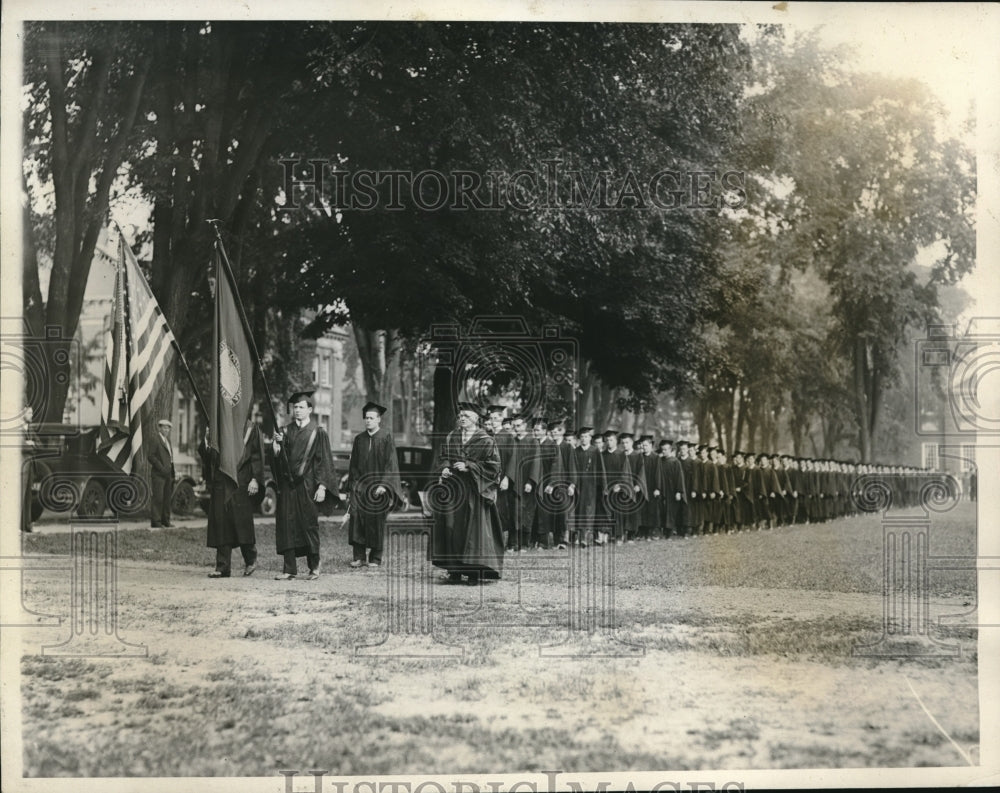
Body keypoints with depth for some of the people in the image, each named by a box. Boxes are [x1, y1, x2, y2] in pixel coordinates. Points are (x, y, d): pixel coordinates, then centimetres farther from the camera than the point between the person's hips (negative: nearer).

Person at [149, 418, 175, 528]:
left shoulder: (167, 440, 19)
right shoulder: (155, 439, -6)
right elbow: (151, 456, -13)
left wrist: (172, 472, 13)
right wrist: (161, 468, -17)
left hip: (168, 474, 8)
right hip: (158, 474, -8)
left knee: (167, 497, 9)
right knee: (157, 498, -8)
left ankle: (165, 520, 14)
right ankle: (155, 522, -7)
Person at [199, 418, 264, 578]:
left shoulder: (250, 428, 3)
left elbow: (257, 455, -2)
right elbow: (205, 454, 10)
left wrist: (255, 479, -12)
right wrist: (207, 439, -10)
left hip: (241, 483, -4)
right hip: (221, 483, 4)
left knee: (242, 521, -4)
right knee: (221, 523, 0)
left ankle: (251, 560, 19)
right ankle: (223, 567, 3)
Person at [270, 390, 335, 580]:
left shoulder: (318, 433, -1)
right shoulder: (285, 432, 11)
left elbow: (324, 461, -4)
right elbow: (277, 458, 6)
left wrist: (322, 486, -12)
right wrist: (276, 444, -15)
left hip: (307, 486, -4)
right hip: (287, 485, 4)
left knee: (309, 525, 1)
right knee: (286, 525, -1)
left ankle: (314, 567, 12)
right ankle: (289, 568, 3)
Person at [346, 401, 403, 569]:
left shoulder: (386, 438, -2)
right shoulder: (359, 439, 10)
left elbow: (391, 464, -7)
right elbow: (353, 463, 13)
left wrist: (383, 485, -15)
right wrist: (353, 484, 2)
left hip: (377, 487, -3)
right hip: (360, 486, 3)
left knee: (376, 522, 2)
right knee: (356, 519, -6)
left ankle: (375, 558, 11)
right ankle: (359, 557, 0)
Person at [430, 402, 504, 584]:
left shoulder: (486, 441, -2)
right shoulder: (451, 438, 12)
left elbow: (493, 465, -7)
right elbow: (442, 458, 16)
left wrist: (468, 466, -15)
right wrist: (445, 468, -6)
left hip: (474, 491, -4)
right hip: (452, 489, 4)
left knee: (474, 528, -5)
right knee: (451, 527, 1)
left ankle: (475, 570, -1)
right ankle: (454, 569, 6)